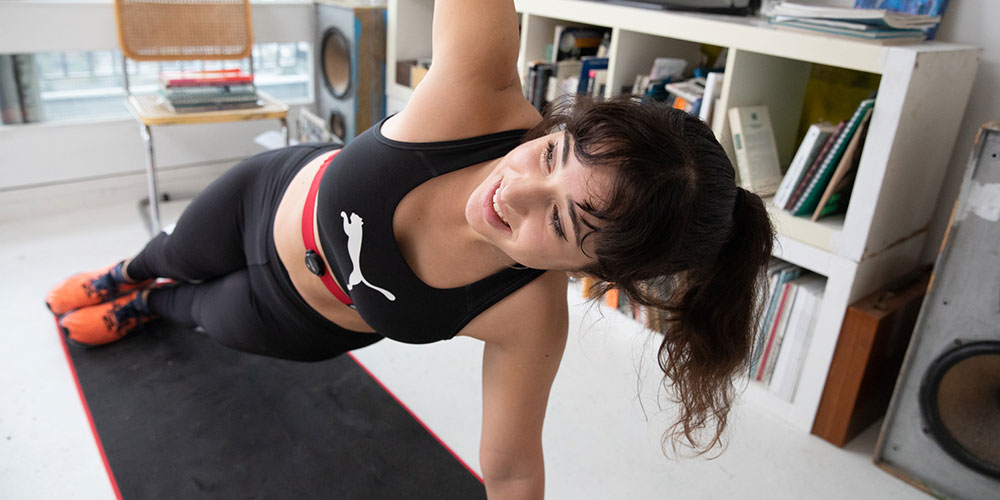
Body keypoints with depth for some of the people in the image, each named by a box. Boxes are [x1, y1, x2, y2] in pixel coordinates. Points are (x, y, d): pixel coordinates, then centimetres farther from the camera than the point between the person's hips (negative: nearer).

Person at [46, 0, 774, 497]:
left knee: (203, 312, 31)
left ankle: (147, 307, 74)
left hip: (299, 323, -1)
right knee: (176, 255, 35)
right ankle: (127, 273, 78)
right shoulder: (476, 97, -41)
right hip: (268, 194, 2)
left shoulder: (530, 317, -40)